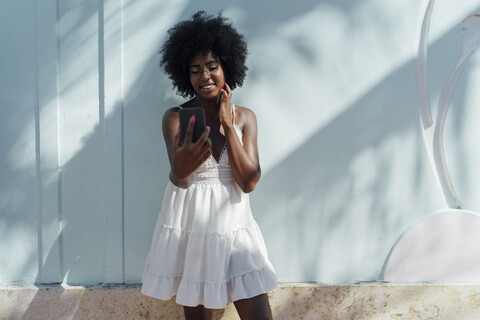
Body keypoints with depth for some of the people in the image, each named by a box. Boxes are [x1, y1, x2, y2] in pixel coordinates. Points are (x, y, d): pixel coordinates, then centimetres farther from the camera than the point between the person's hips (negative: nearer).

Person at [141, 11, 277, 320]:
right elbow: (179, 179, -20)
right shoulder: (175, 117, -4)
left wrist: (227, 123, -9)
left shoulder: (245, 117, 3)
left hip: (234, 227, 2)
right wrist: (184, 164, -45)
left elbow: (249, 182, -7)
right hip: (190, 226, -1)